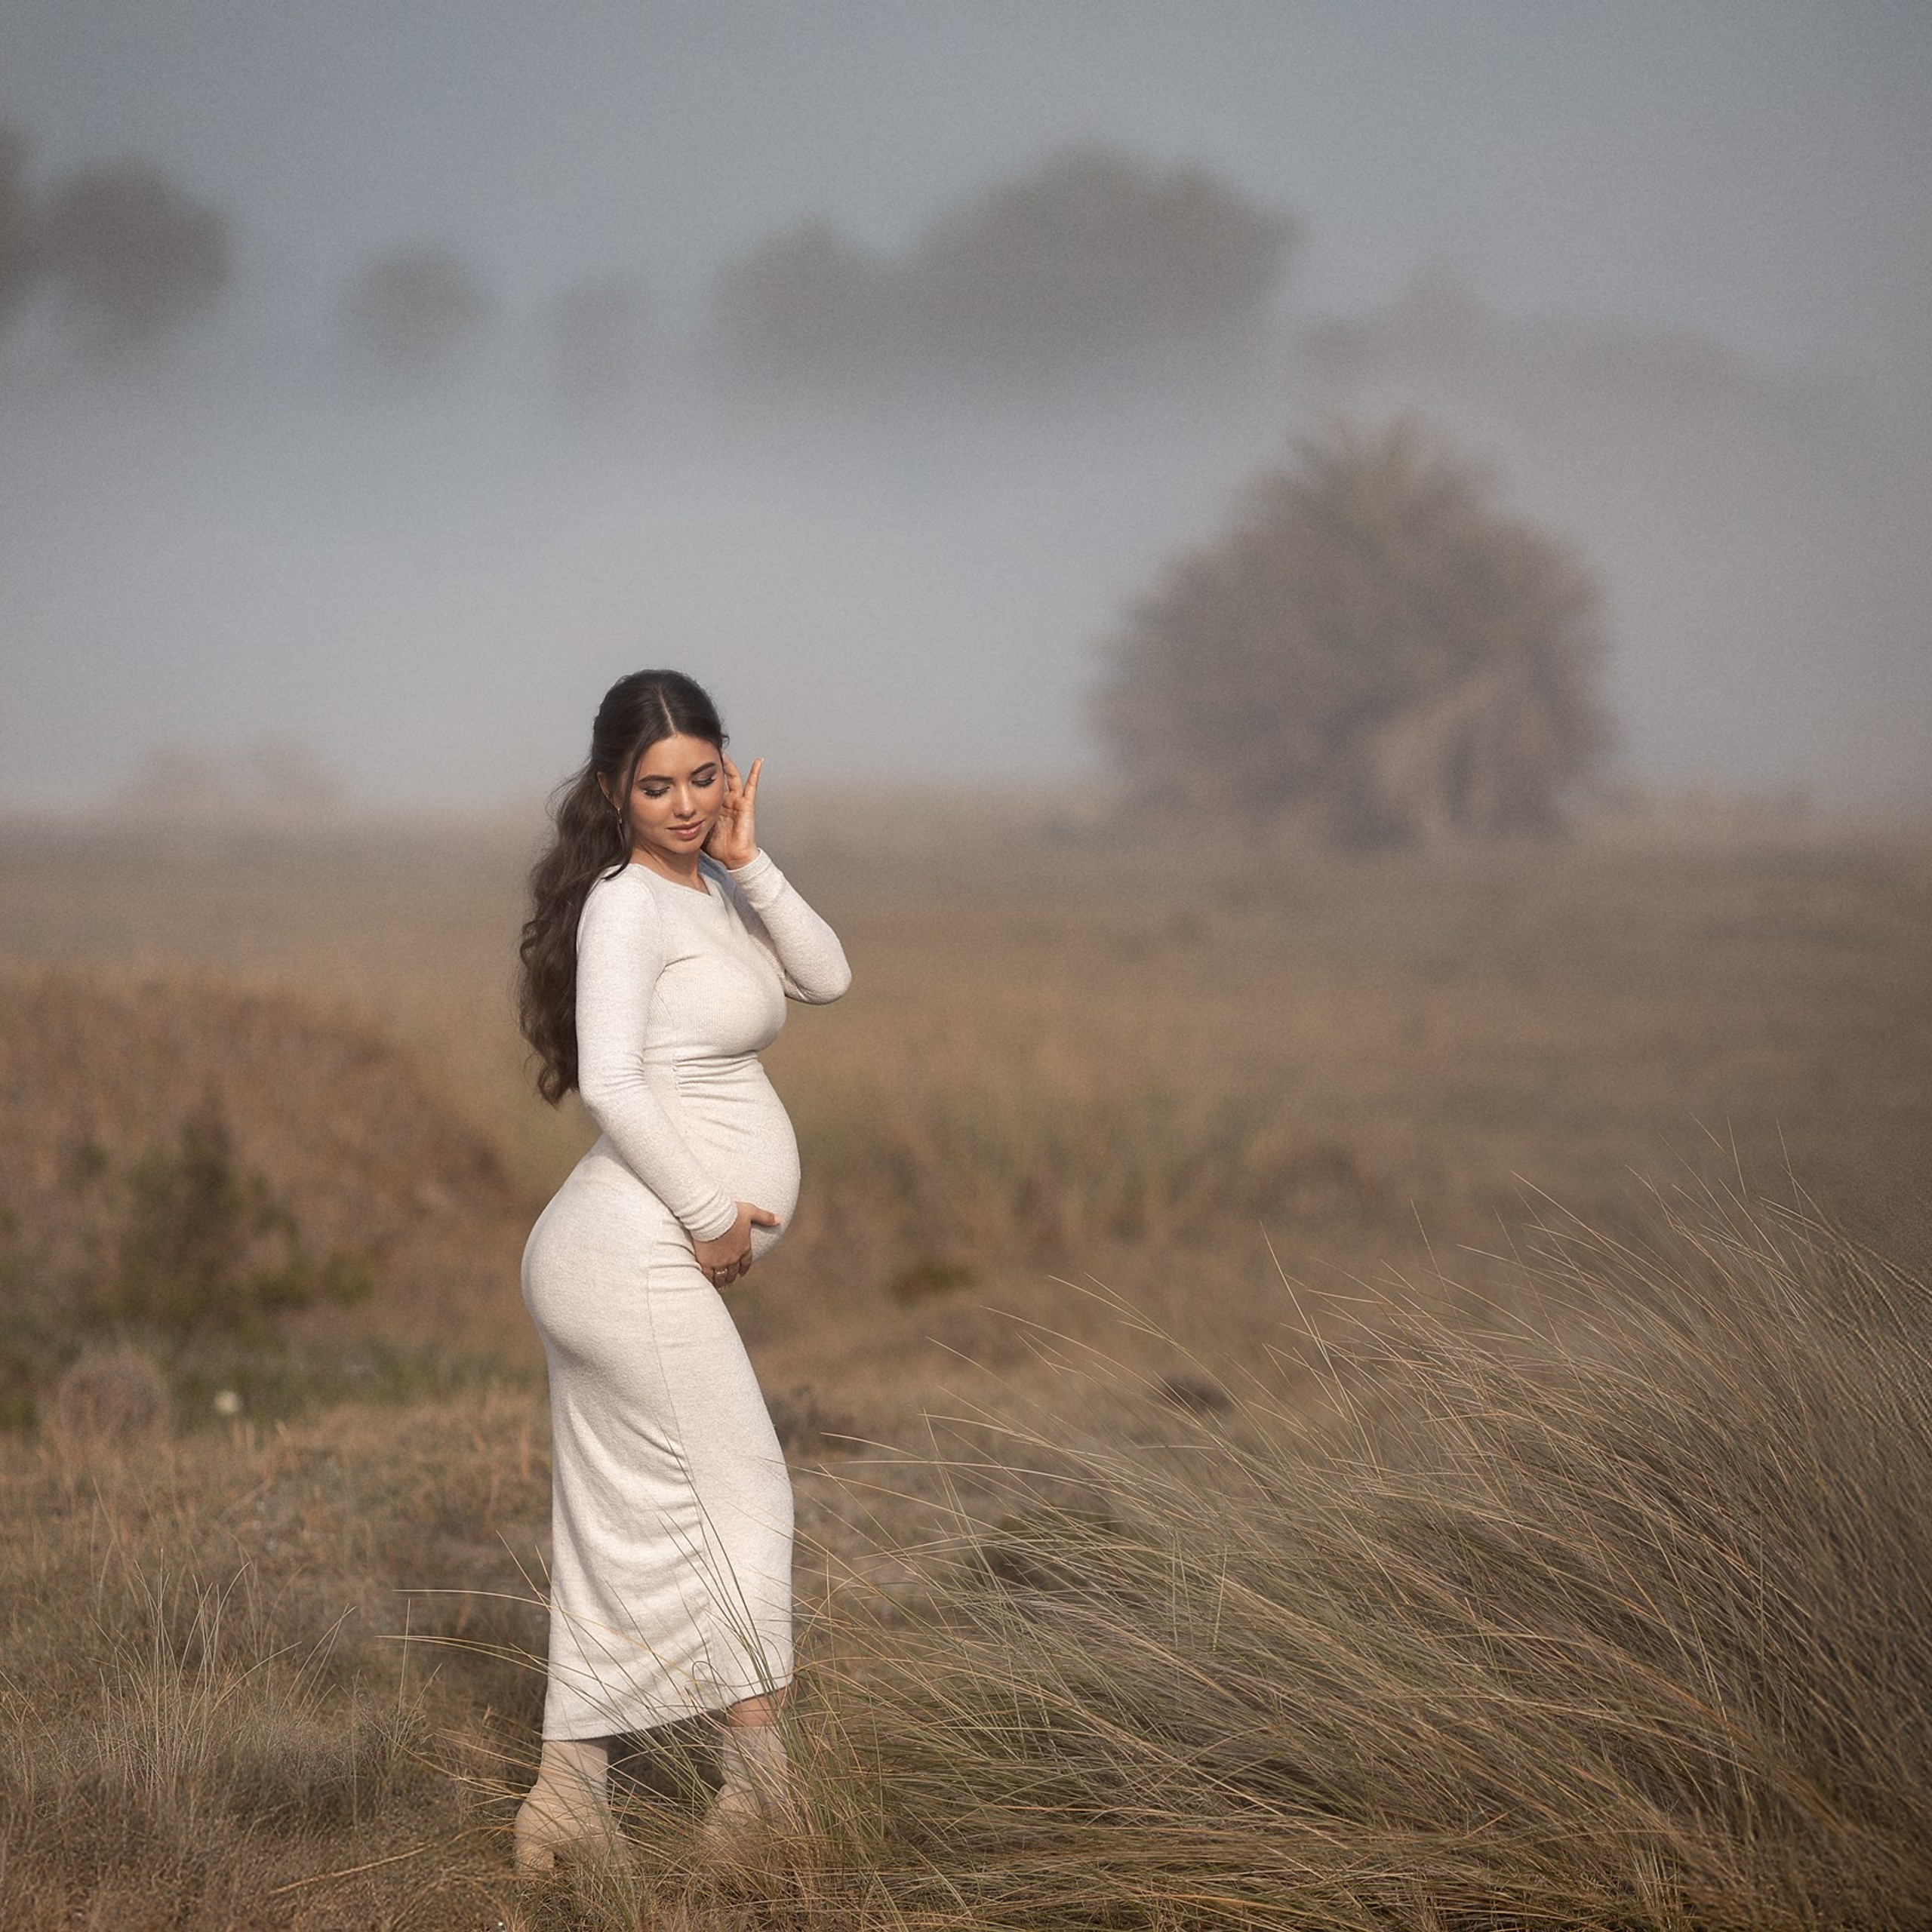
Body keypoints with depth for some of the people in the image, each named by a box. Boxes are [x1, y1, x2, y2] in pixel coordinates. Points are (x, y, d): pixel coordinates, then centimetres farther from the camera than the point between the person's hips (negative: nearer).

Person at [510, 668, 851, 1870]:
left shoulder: (709, 890, 17)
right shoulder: (627, 903, -11)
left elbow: (826, 977, 6)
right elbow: (612, 1081, -20)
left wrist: (750, 863, -4)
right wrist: (711, 1215, -15)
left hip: (627, 1268, 9)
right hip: (638, 1254, -9)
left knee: (623, 1537, 10)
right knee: (737, 1498, -3)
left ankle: (564, 1803, 13)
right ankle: (767, 1786, 1)